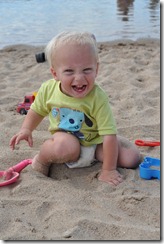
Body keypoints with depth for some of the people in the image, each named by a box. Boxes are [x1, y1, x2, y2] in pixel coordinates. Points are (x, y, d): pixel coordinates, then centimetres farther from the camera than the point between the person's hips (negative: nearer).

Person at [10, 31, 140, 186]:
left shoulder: (98, 98, -28)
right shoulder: (48, 89, -16)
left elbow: (109, 135, -26)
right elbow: (37, 111, 6)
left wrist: (108, 170, -26)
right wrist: (26, 129, -11)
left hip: (95, 143, 1)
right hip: (66, 138, -1)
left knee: (132, 158, -15)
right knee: (65, 146, -38)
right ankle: (41, 159, -4)